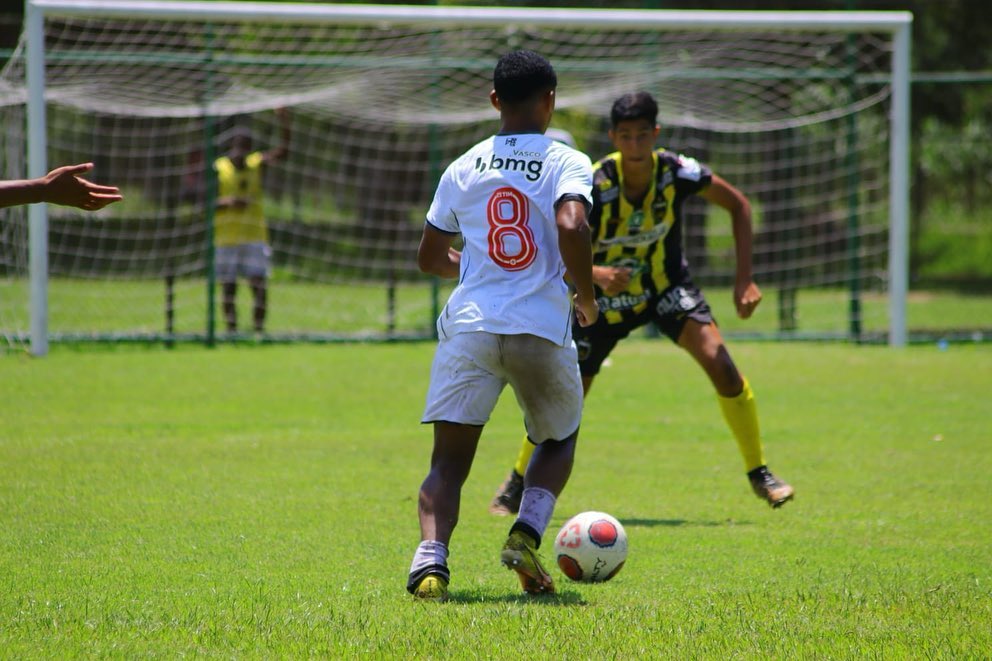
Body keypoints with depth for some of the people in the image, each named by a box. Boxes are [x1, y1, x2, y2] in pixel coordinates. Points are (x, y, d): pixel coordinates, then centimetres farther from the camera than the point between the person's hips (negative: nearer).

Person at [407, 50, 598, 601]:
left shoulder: (464, 168, 13)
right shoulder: (567, 163, 1)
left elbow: (431, 257, 20)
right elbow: (572, 228, -18)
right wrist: (587, 298, -3)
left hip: (469, 325, 2)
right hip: (542, 329, -2)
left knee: (450, 459, 1)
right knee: (559, 441, 23)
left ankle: (431, 557, -25)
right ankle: (527, 535, 0)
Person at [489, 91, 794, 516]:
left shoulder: (677, 173, -22)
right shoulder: (593, 187, -28)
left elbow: (737, 204, -5)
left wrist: (744, 279, -11)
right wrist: (593, 273, -44)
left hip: (665, 285, 1)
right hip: (606, 296, -1)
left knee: (717, 358, -22)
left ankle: (759, 475, -7)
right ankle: (519, 482, 26)